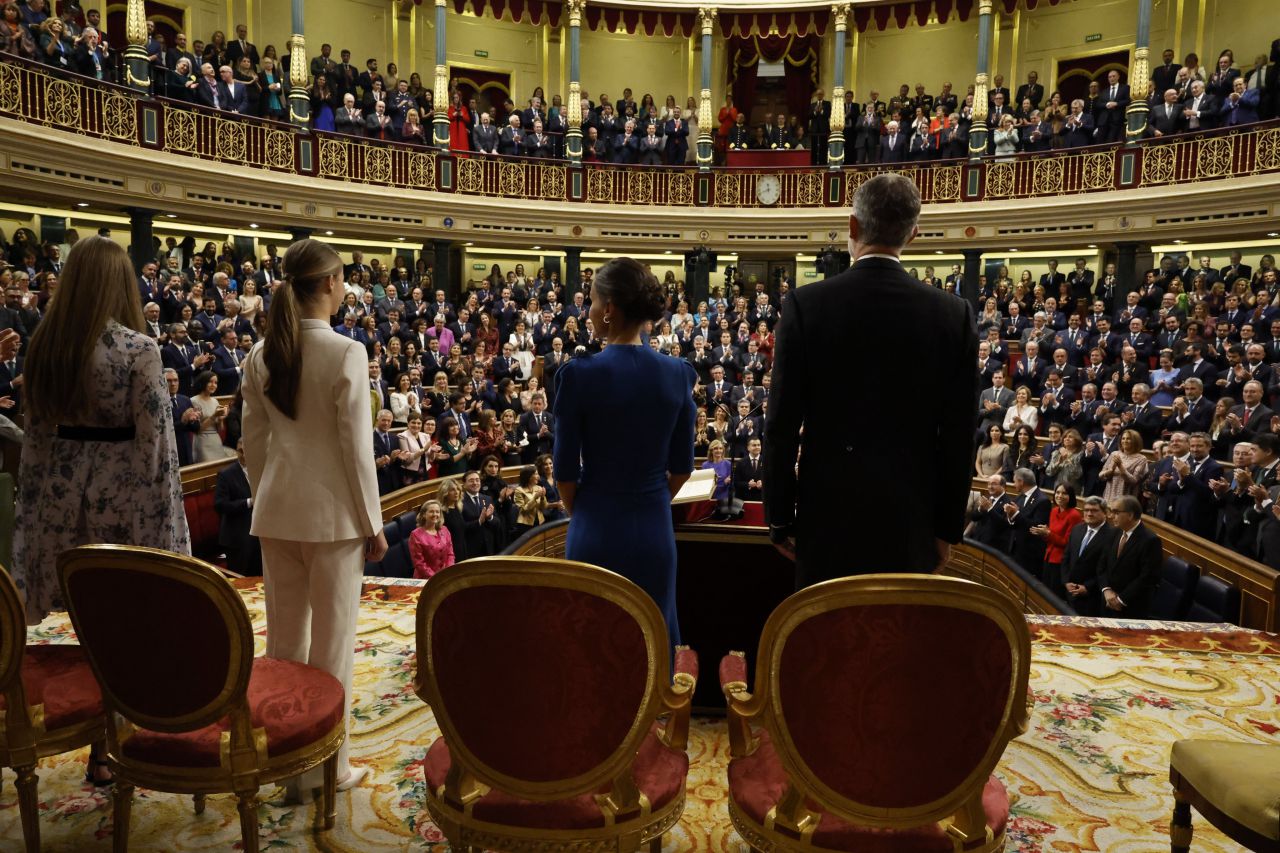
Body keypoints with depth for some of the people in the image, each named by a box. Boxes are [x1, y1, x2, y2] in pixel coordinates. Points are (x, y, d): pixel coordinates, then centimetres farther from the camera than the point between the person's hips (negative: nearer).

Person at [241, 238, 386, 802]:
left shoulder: (262, 353, 3)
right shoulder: (346, 352, -15)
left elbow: (254, 442, 7)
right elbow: (356, 447, -14)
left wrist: (266, 501, 18)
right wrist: (373, 523, -6)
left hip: (277, 511, 5)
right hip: (332, 512, -5)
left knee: (284, 638, 14)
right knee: (332, 644, 7)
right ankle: (328, 765, 19)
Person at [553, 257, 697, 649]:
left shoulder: (578, 374, -13)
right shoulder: (678, 373, -4)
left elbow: (565, 469, -6)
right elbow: (682, 466, 4)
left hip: (597, 532, -2)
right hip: (654, 531, 3)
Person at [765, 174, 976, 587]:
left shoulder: (805, 304, -8)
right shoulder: (954, 313, -3)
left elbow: (782, 424, -7)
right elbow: (959, 434, 0)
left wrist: (780, 517, 3)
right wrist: (948, 527, 10)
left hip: (829, 512, -1)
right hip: (911, 518, 2)